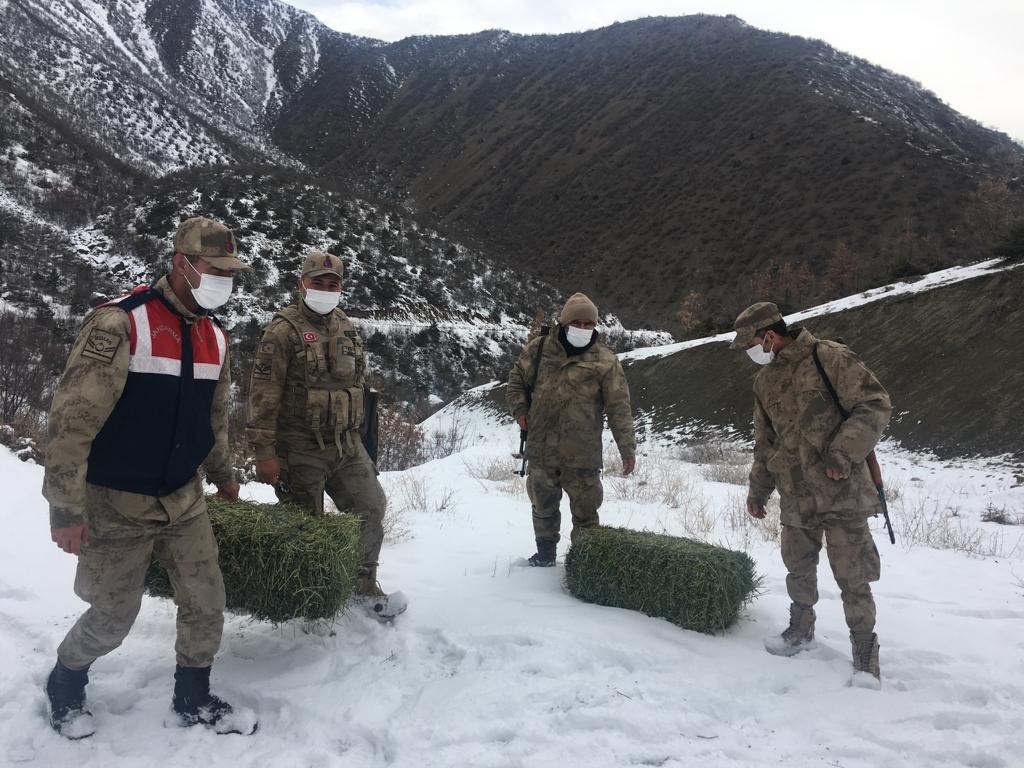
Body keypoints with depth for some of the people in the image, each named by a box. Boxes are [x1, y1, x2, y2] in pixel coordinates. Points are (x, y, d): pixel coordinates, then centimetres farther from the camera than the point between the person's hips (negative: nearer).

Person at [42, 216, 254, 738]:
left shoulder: (214, 337, 3)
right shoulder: (119, 324, -20)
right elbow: (72, 420, -20)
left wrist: (222, 474, 24)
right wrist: (65, 508, -19)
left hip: (183, 501, 6)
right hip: (115, 506, -6)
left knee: (206, 605, 6)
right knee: (113, 618, 8)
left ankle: (193, 699, 29)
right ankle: (64, 686, 39)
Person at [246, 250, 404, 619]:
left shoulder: (347, 328, 11)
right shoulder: (283, 330, -11)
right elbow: (264, 393, -15)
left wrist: (355, 433, 20)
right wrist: (264, 451, -18)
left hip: (346, 445, 7)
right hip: (300, 450, -6)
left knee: (370, 507, 8)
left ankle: (365, 585, 25)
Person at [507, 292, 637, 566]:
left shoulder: (605, 361, -6)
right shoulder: (539, 349, 2)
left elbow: (619, 408, -6)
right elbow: (517, 378, 17)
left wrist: (627, 448, -9)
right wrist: (520, 409, 1)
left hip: (582, 454, -3)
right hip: (541, 450, 3)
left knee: (585, 512, 1)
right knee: (543, 505, 19)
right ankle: (545, 552, 39)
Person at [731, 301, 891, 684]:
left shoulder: (829, 358, -11)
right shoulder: (765, 381, 12)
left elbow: (875, 403, -13)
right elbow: (765, 441, 20)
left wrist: (844, 453, -22)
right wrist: (758, 489, 21)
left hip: (840, 491, -6)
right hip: (795, 495, 7)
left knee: (852, 577, -1)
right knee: (798, 568, 18)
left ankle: (865, 656, 13)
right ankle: (801, 630, 38)